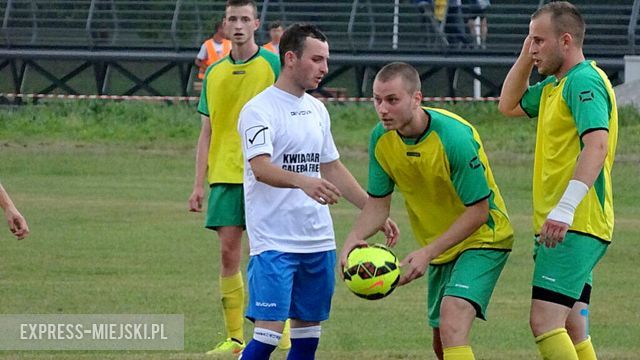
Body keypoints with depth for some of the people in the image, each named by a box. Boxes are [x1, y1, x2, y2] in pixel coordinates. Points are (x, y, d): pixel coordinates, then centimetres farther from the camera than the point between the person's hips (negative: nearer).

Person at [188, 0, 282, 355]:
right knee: (228, 252, 0)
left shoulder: (272, 65, -1)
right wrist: (198, 185, 8)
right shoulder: (214, 73, 12)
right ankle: (234, 338, 4)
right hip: (224, 175, 4)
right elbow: (207, 132, 14)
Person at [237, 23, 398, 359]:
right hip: (274, 242, -7)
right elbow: (261, 168, -24)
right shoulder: (259, 110, -10)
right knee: (268, 332, -14)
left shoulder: (316, 109, 14)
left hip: (318, 240, 7)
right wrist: (303, 182, -43)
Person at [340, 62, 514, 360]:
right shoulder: (381, 138, -9)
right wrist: (353, 239, -20)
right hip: (440, 249, 7)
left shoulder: (454, 136, -28)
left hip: (482, 238, -7)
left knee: (451, 326, -27)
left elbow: (478, 210, -24)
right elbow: (378, 203, 1)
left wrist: (427, 253, -29)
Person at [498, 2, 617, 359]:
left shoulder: (584, 81, -13)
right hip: (566, 227, 11)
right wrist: (525, 57, 19)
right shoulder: (554, 85, 18)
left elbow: (596, 145, -26)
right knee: (572, 329, 9)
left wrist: (565, 209, -34)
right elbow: (509, 105, 34)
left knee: (545, 321, -19)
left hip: (576, 225, -11)